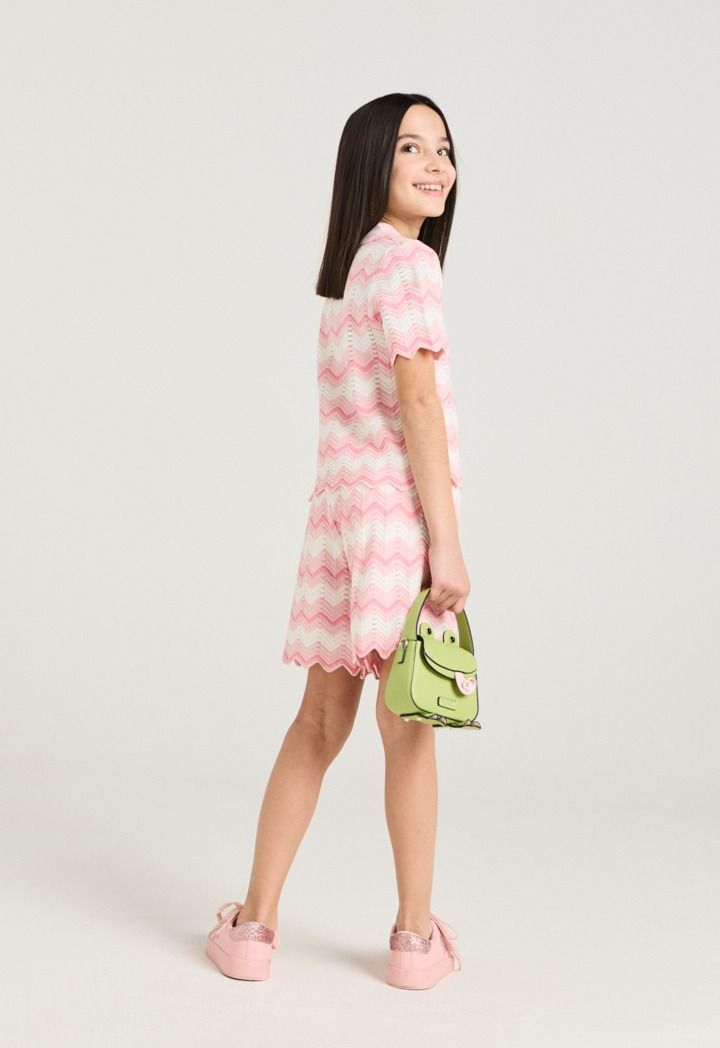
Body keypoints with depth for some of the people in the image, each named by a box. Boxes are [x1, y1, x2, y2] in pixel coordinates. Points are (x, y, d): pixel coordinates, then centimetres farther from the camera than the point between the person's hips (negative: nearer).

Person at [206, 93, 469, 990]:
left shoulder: (344, 271, 18)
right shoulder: (410, 259, -7)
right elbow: (417, 403, -15)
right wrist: (446, 542, -16)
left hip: (337, 509, 7)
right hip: (398, 511, -7)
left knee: (319, 723, 13)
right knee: (408, 730, 2)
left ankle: (254, 923, 17)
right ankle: (416, 937, 13)